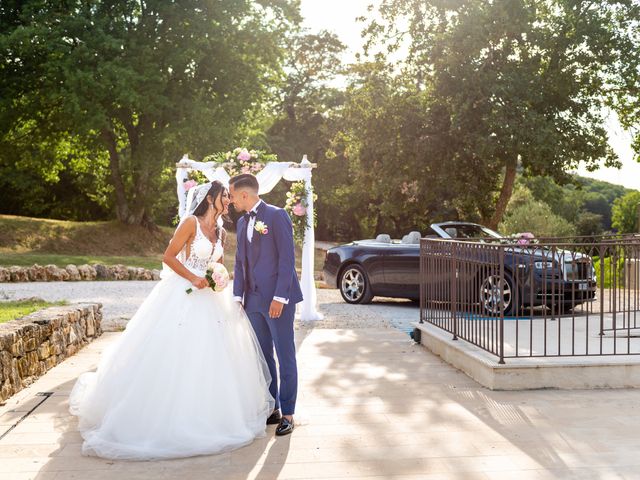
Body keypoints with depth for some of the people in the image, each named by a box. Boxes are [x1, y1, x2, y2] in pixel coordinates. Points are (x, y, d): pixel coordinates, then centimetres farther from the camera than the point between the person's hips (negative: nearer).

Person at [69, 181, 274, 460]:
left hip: (209, 299, 7)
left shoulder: (221, 232, 11)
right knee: (173, 356, -3)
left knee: (211, 356, 8)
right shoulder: (191, 223, -10)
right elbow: (169, 256, -11)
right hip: (182, 295, -7)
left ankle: (211, 415, 22)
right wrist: (192, 278, -18)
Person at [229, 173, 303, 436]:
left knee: (285, 357, 1)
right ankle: (271, 409, 22)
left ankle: (287, 413, 11)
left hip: (278, 298, -7)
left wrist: (280, 297, -17)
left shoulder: (276, 215, -8)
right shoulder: (242, 222, 14)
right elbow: (240, 263, 17)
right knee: (263, 356, 12)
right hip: (253, 300, 7)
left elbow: (287, 257, -12)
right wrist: (238, 296, 8)